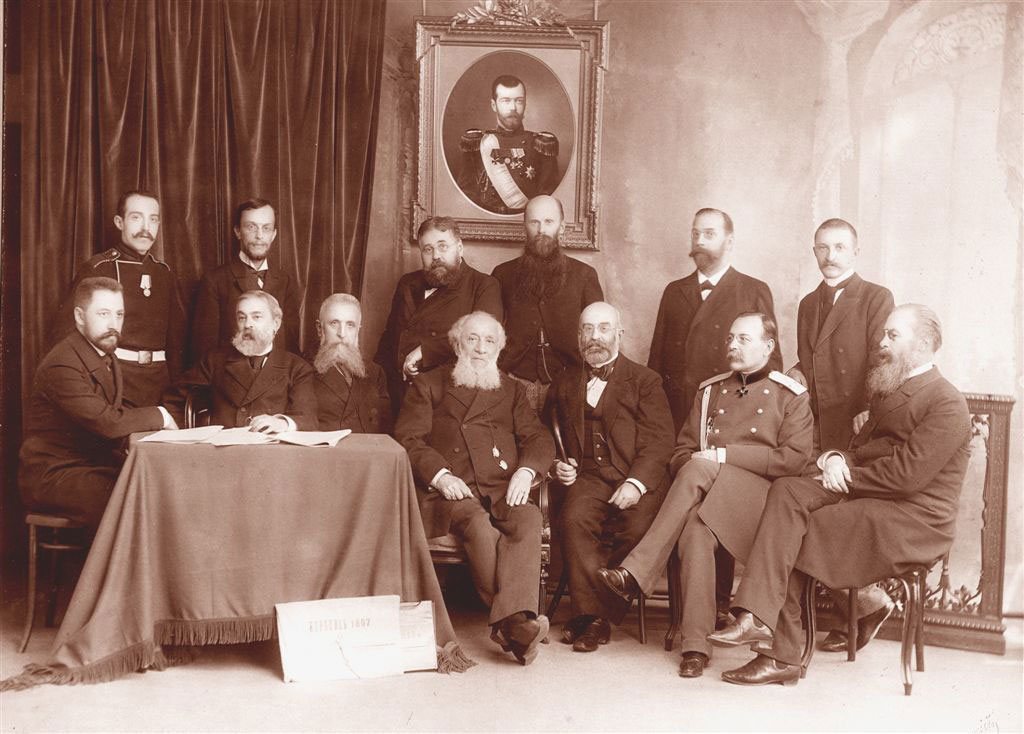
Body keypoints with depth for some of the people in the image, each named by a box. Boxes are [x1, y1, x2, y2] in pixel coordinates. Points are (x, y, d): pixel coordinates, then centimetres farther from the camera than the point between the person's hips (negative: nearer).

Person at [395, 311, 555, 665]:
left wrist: (526, 471, -7)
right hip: (450, 490, -2)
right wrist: (439, 475, -12)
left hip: (503, 489, 2)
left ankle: (512, 622, -44)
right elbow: (408, 439, 6)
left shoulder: (511, 390, 27)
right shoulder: (428, 385, 19)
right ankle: (515, 621, -34)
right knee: (480, 526, -35)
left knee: (529, 519, -32)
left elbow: (539, 439, 16)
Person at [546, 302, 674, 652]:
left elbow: (658, 441, -1)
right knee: (575, 520, -31)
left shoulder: (644, 380, 11)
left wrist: (636, 483, -17)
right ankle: (594, 615, -23)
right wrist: (558, 464, 4)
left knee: (638, 528, -31)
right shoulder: (565, 383, 22)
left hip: (637, 481, -2)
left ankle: (591, 615, -16)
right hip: (588, 478, 2)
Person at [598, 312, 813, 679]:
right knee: (695, 527, -34)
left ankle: (637, 572, -32)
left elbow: (794, 458, -3)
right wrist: (693, 465, -5)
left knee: (698, 470, -34)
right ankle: (696, 644, -32)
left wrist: (724, 455, -10)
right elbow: (682, 452, 21)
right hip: (706, 495, 3)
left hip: (759, 494, -3)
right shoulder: (710, 390, 23)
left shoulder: (791, 395, 10)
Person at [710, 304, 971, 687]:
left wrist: (846, 475, -11)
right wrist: (835, 458, -2)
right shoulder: (888, 393, 22)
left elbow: (907, 473, -19)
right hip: (865, 499, 8)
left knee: (792, 538, -20)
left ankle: (783, 656, -13)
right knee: (788, 490, -18)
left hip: (911, 523, -8)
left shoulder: (947, 404, -8)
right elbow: (860, 450, 21)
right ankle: (756, 616, -27)